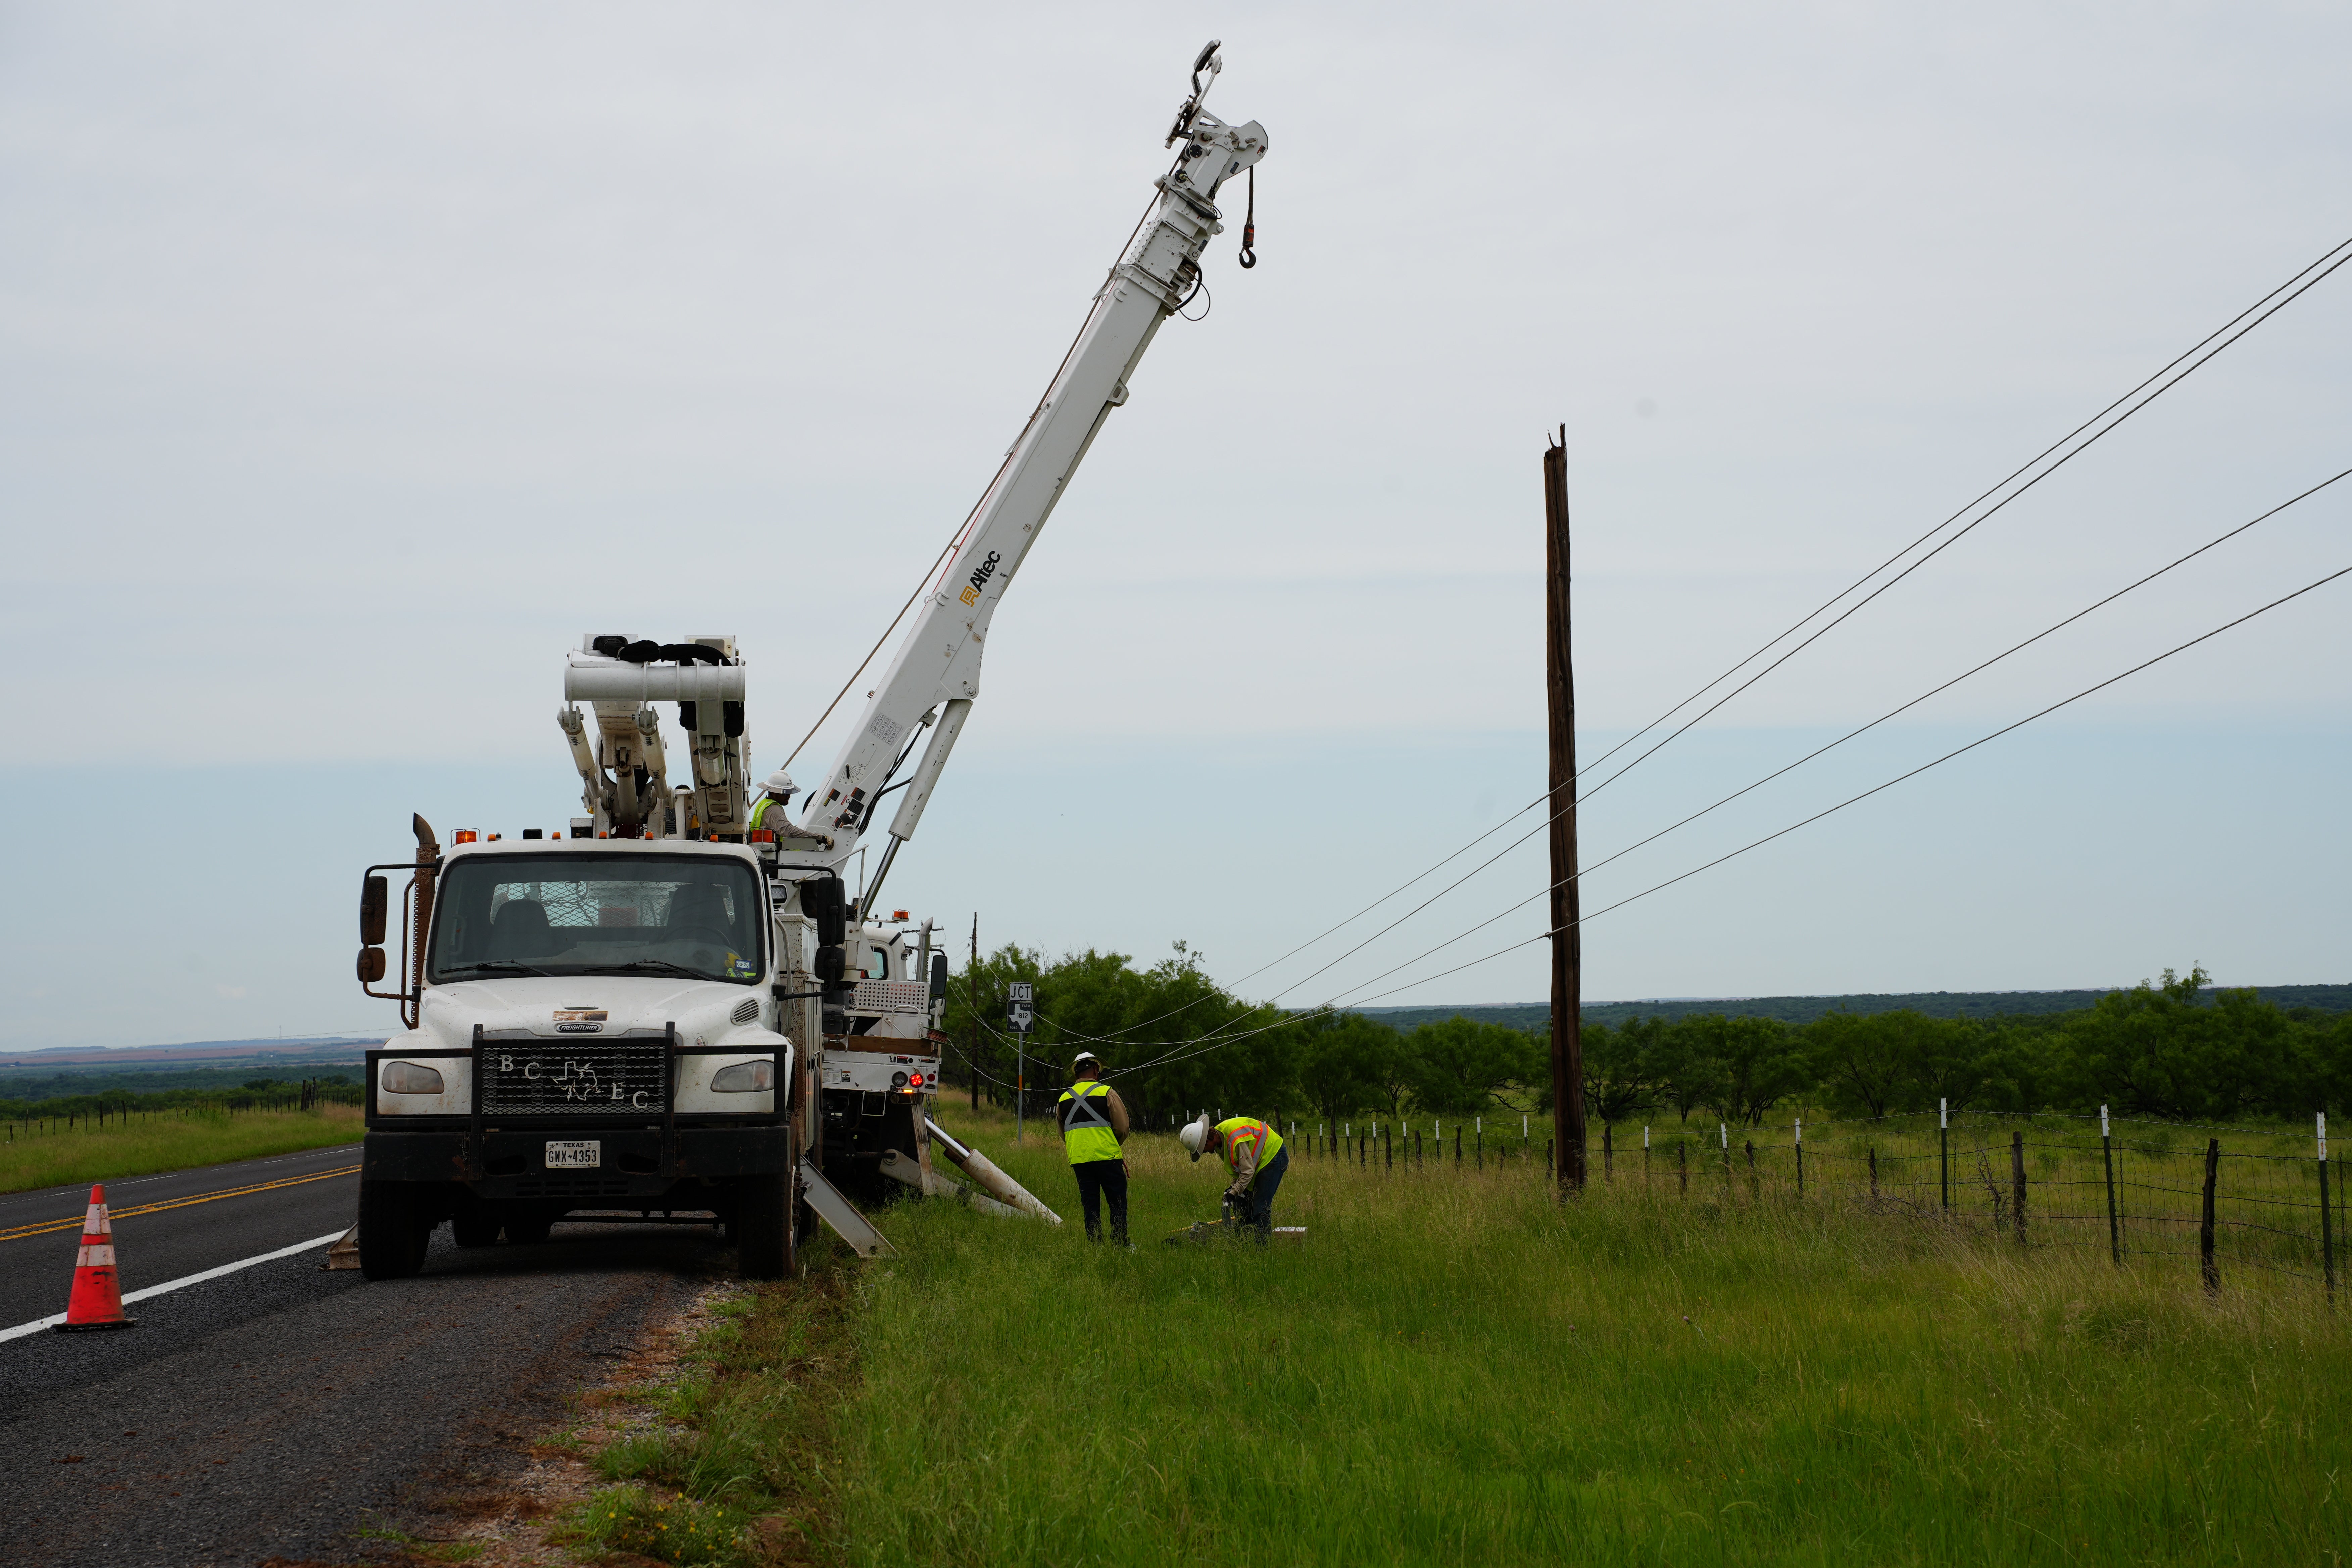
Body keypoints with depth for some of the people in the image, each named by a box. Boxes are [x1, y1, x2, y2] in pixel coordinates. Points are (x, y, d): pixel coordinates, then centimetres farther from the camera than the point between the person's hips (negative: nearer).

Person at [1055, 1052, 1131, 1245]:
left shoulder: (1064, 1099, 10)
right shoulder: (1107, 1093, -3)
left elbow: (1063, 1135, 20)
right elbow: (1123, 1128, -1)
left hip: (1078, 1161, 4)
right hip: (1107, 1157, -4)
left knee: (1090, 1205, 8)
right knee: (1118, 1203, 2)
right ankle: (1121, 1244, -1)